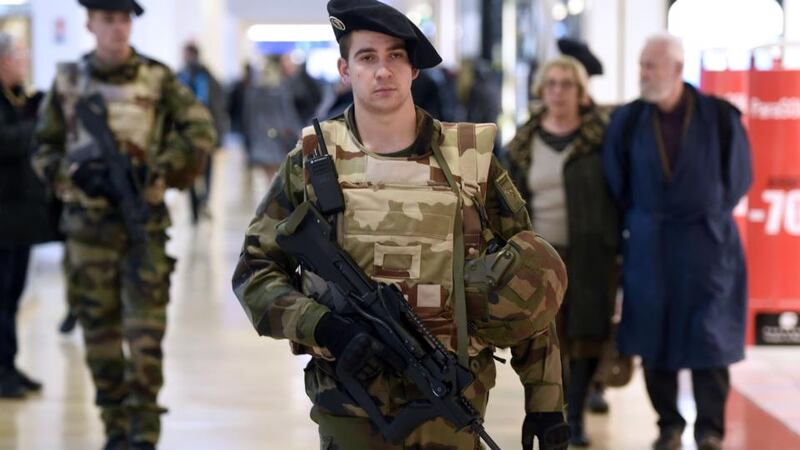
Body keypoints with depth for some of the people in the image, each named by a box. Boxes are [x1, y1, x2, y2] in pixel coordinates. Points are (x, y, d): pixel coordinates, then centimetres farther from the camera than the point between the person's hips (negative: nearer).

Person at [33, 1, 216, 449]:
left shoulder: (158, 79, 0)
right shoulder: (68, 81, 6)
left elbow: (201, 131, -4)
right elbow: (45, 147, 10)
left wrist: (157, 172, -14)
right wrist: (73, 173, -9)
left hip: (143, 217, -2)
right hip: (88, 222, 2)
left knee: (146, 329, -6)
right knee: (100, 330, 7)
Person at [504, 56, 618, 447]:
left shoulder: (601, 135, 0)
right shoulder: (524, 143, 9)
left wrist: (620, 243, -5)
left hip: (590, 254, -2)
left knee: (586, 333, 0)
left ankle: (576, 417, 12)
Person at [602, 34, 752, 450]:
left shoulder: (719, 117, -6)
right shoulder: (628, 121, -3)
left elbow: (738, 177, 5)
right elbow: (616, 184, 8)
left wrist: (709, 218, 7)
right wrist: (641, 224, 11)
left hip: (706, 242, -1)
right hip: (650, 245, 2)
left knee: (709, 336, -3)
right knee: (654, 337, 4)